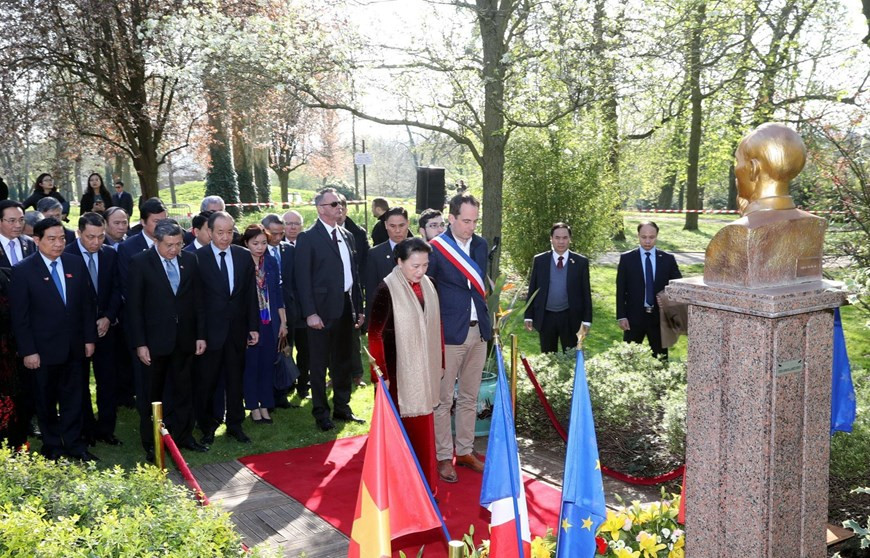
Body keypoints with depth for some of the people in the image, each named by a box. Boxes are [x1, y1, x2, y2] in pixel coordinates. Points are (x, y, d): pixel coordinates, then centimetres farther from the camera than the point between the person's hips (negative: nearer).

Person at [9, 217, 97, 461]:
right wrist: (28, 351, -12)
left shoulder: (76, 263, 2)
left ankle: (74, 444, 21)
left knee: (72, 398, 11)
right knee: (46, 402, 12)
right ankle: (52, 447, 25)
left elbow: (87, 303, 6)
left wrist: (89, 338, 3)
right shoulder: (23, 270, -9)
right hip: (43, 349, -3)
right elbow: (20, 316, -9)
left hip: (74, 347, 3)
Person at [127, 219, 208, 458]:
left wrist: (200, 334, 4)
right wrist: (139, 343, -11)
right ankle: (151, 443, 21)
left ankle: (183, 435, 27)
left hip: (184, 338, 3)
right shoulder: (140, 262, -8)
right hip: (154, 339, -3)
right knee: (151, 394, 9)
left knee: (184, 390, 12)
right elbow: (134, 306, -8)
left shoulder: (189, 260, 3)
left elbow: (197, 300, 7)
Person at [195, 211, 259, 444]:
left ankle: (235, 424, 27)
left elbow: (251, 294, 7)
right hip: (210, 330, -3)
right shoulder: (198, 257, -8)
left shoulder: (244, 256, 4)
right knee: (206, 381, 8)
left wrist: (253, 326, 4)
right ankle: (207, 427, 24)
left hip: (237, 330, 3)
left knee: (235, 379, 13)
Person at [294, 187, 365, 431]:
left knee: (343, 361, 15)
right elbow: (303, 278, -11)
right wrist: (310, 313, -16)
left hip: (346, 307, 6)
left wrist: (358, 307, 11)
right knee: (319, 363, 4)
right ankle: (321, 413, 15)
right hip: (322, 309, -6)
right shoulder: (308, 238, -7)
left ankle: (342, 407, 27)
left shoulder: (347, 236, 12)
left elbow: (353, 273, 14)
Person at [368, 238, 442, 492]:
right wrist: (381, 374, -14)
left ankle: (423, 480, 24)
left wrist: (439, 364, 13)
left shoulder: (427, 286, 4)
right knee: (400, 428, 4)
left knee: (422, 425, 12)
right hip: (398, 369, -6)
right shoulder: (387, 289, -14)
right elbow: (375, 333, -13)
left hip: (424, 369, 6)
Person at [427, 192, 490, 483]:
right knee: (443, 399, 2)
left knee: (470, 398, 15)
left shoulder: (480, 245, 8)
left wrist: (486, 322, 12)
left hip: (478, 330, 6)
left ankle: (465, 451, 26)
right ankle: (443, 457, 13)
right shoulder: (435, 248, -10)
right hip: (449, 332, -6)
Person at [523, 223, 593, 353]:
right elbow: (532, 289, 5)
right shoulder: (539, 260, 2)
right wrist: (529, 316, 1)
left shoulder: (581, 262, -1)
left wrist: (587, 319, -1)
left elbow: (586, 292, 1)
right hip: (545, 317, 1)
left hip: (570, 318, -1)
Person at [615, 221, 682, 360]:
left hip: (659, 317, 1)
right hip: (634, 316, -1)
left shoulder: (668, 259, 3)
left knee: (661, 358, 9)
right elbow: (620, 290, -2)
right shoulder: (626, 258, -1)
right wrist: (621, 316, -7)